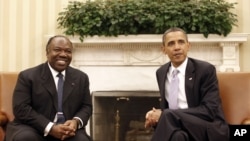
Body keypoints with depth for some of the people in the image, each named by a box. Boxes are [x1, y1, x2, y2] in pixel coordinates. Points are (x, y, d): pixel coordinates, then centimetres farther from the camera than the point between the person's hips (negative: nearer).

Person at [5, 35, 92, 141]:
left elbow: (86, 106, 12)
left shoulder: (81, 78, 12)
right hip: (34, 130, -2)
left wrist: (76, 121, -12)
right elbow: (21, 109, -9)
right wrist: (50, 127, -20)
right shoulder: (28, 76, -1)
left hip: (68, 131, 3)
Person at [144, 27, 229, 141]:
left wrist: (164, 115, -19)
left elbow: (209, 110, -14)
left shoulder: (206, 69, -6)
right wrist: (158, 114, -7)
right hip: (177, 127, 4)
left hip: (207, 129, -3)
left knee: (169, 117, -33)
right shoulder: (161, 72, 11)